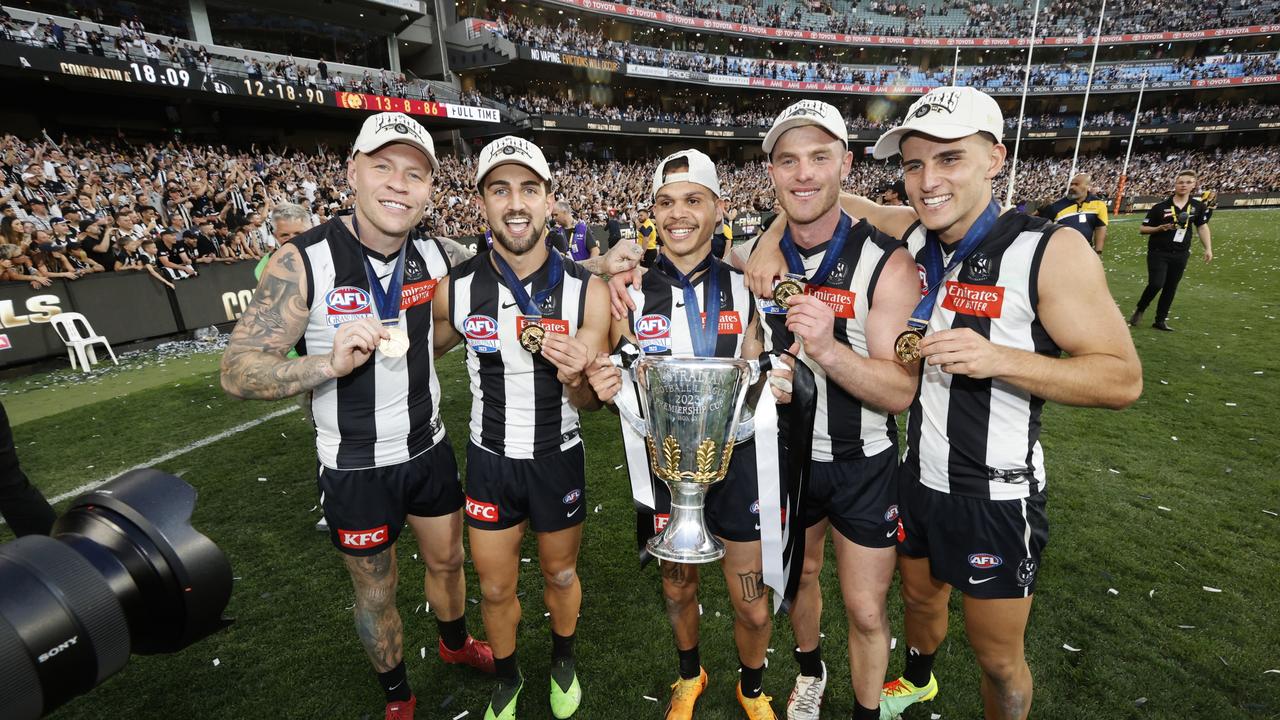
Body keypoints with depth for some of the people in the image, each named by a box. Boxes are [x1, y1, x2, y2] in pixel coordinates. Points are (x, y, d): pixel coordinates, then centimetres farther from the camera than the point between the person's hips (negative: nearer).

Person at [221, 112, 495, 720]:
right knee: (376, 591, 17)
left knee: (447, 561, 23)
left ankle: (455, 643, 55)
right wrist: (331, 363, -36)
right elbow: (237, 372, -18)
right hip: (356, 468, -4)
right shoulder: (304, 262, -19)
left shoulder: (433, 256, -5)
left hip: (429, 451, 4)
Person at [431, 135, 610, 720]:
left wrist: (574, 379, -30)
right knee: (495, 588, 17)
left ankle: (563, 660, 53)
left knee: (560, 574, 21)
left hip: (558, 459, -1)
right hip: (489, 459, 1)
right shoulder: (455, 289, -13)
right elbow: (423, 350, 10)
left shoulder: (587, 292, -16)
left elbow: (590, 402, -10)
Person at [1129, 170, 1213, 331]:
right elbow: (1142, 229, -2)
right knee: (1156, 284, -16)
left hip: (1181, 254, 4)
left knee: (1171, 287, 7)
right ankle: (1139, 310, 8)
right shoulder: (1160, 206, -7)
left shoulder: (1198, 206, 3)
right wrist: (1159, 228, -20)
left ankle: (1161, 320, 17)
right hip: (1158, 252, -4)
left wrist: (1208, 249, 7)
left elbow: (1202, 227, 13)